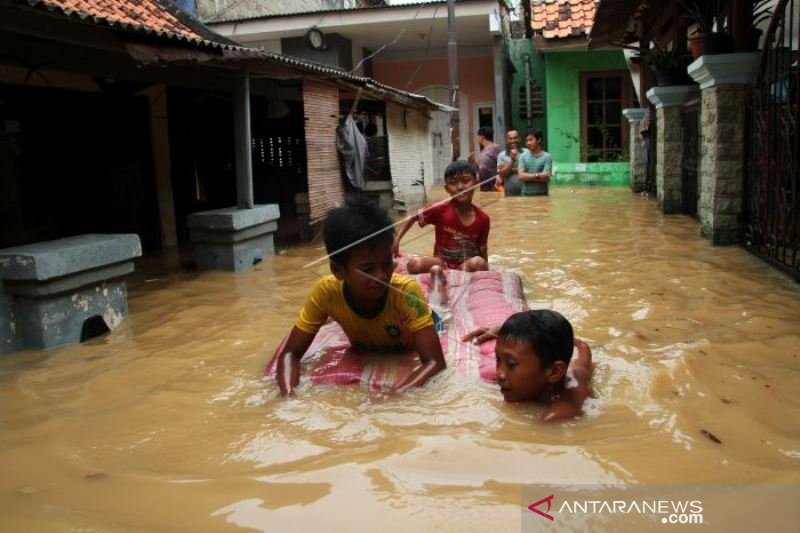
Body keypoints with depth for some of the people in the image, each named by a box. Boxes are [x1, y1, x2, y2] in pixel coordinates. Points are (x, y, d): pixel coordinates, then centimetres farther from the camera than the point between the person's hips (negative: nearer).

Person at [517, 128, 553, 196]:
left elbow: (546, 177, -12)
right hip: (526, 194, 2)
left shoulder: (547, 157, -3)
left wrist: (528, 177, -7)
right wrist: (537, 175, -11)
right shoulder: (523, 156, 5)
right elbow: (521, 176, -5)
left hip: (542, 195, -2)